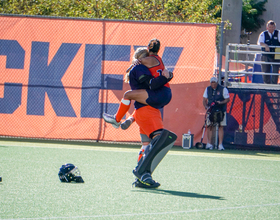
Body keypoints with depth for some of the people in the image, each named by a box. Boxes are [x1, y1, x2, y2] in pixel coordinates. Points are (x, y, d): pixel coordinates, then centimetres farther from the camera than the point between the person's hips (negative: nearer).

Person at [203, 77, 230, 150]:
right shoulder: (208, 89, 7)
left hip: (221, 111, -3)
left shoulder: (223, 89, -4)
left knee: (220, 127, -4)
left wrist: (221, 102, -20)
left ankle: (220, 144, -3)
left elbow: (227, 99, -2)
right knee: (209, 126, -3)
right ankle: (209, 144, 3)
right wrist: (206, 106, -7)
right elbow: (204, 100, 11)